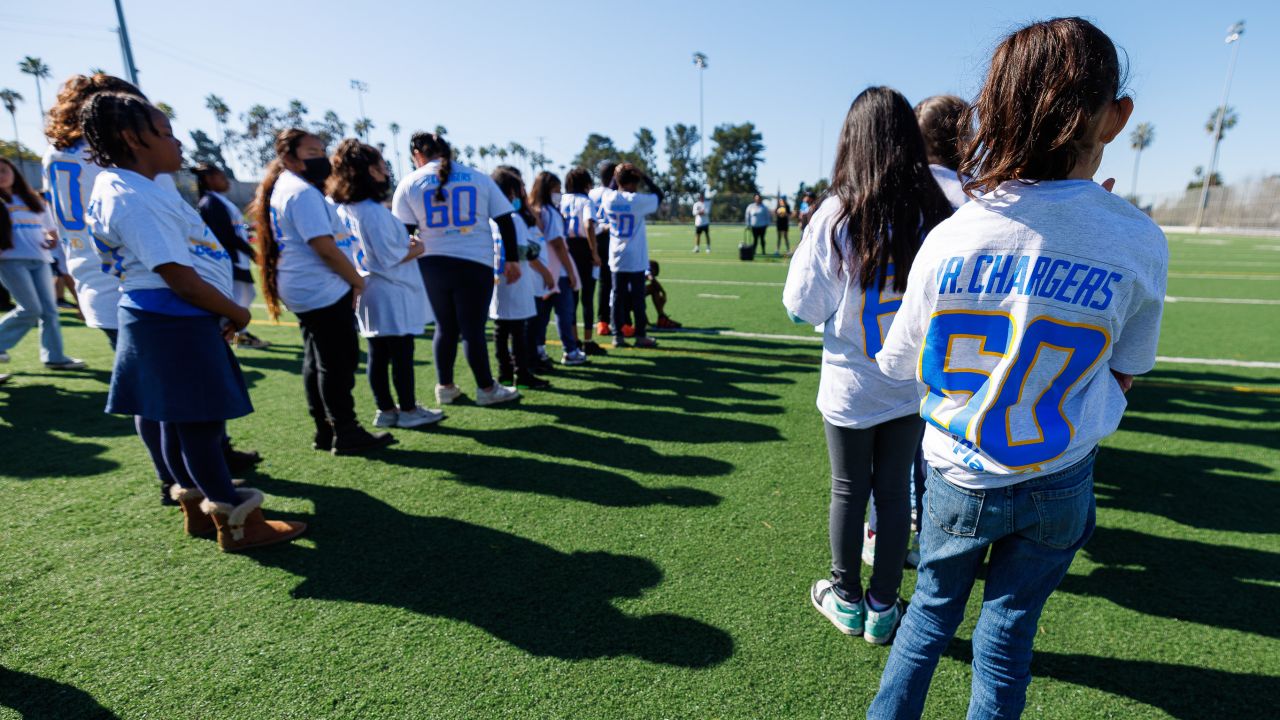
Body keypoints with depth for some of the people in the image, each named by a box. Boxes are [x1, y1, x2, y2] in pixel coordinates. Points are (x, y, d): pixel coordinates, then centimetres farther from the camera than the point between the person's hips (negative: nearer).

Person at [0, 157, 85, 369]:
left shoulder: (32, 200, 19)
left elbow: (48, 228, 23)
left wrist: (52, 239, 1)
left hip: (39, 260, 4)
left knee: (49, 309, 0)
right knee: (31, 309, -12)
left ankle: (54, 357, 3)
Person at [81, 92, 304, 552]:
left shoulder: (119, 186, 15)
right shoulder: (135, 198, -18)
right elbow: (178, 276, -22)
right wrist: (237, 314, -9)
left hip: (172, 320, 10)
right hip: (176, 321, -10)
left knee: (180, 419, 17)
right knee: (200, 421, -3)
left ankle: (196, 506, 31)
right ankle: (235, 523, 7)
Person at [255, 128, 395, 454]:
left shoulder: (283, 188, 18)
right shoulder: (302, 191, -15)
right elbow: (324, 246, -22)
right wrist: (357, 279, -10)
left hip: (305, 289, 11)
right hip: (323, 290, -11)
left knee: (317, 360, 13)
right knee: (340, 361, -6)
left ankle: (325, 430, 22)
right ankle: (346, 434, 1)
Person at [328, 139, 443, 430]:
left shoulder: (343, 209, 9)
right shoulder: (373, 211, -19)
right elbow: (390, 258, -20)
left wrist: (405, 242, 11)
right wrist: (417, 248, -5)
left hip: (368, 295, 9)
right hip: (391, 294, -9)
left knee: (378, 355, 12)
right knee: (402, 354, 1)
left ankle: (385, 410, 21)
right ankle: (408, 411, 11)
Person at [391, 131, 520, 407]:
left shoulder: (410, 183, 5)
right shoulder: (478, 178, 6)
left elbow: (403, 231, 2)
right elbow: (505, 220, 3)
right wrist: (512, 260, 6)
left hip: (432, 264, 2)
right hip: (475, 263, -2)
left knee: (444, 326, 14)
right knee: (473, 328, 3)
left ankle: (444, 387, 22)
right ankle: (487, 388, 11)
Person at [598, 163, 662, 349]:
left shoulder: (608, 198, -1)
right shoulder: (638, 200, -13)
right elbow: (659, 194, 2)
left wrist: (616, 179, 17)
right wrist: (643, 176, 1)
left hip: (616, 258, 4)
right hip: (636, 258, -4)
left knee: (618, 296, 8)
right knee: (637, 298, 4)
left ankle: (617, 335, 9)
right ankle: (640, 336, 10)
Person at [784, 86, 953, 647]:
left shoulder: (835, 215, -15)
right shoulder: (937, 214, -6)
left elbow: (802, 307, -11)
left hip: (850, 387, -2)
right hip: (912, 387, 3)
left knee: (848, 492, 13)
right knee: (894, 492, 15)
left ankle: (846, 600, 33)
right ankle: (882, 608, 31)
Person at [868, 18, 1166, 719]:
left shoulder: (948, 239, -18)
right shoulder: (1138, 242, -13)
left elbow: (898, 364, -8)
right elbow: (1124, 376, 0)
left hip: (961, 477, -1)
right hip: (1061, 483, 1)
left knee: (932, 611, 22)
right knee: (1007, 633, 19)